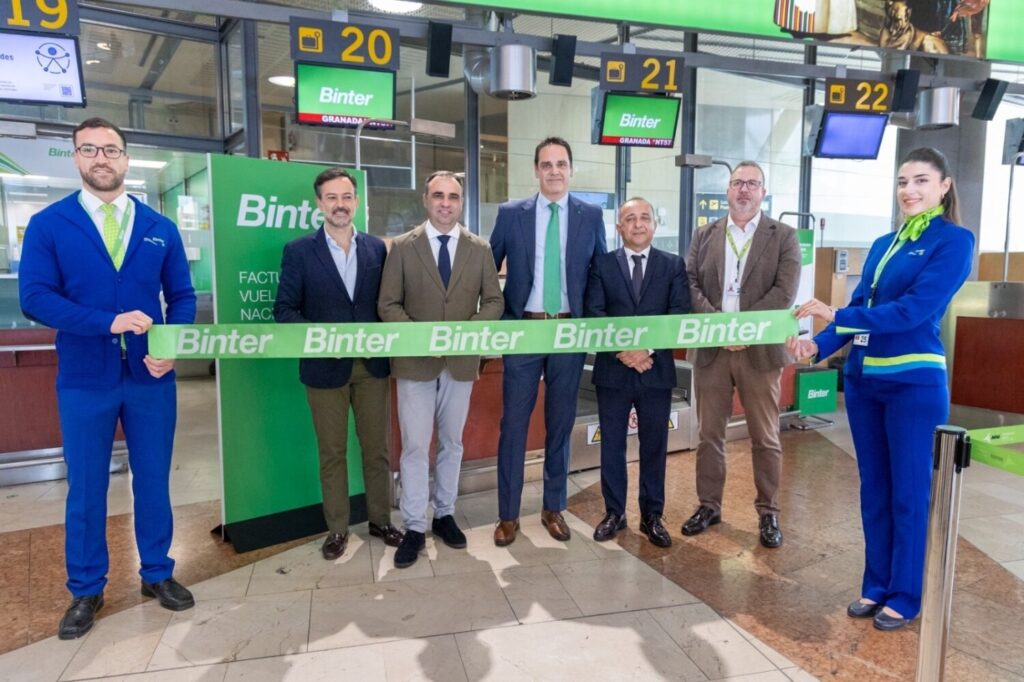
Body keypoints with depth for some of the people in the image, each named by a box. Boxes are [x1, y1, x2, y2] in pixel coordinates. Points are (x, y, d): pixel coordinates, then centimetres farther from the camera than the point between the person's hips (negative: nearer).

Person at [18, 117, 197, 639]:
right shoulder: (47, 225, -1)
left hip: (152, 378, 2)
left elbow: (182, 297, 5)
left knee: (154, 480, 12)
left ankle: (157, 574, 29)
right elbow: (35, 297, -11)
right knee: (85, 489, 10)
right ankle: (86, 591, 27)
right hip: (84, 381, -1)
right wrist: (109, 321, -23)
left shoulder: (160, 228, 6)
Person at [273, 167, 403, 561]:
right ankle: (337, 529, 23)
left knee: (376, 447, 11)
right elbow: (284, 309, -5)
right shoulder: (299, 251, -3)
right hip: (325, 366, -2)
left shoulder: (376, 248, 5)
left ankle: (380, 520, 27)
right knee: (332, 452, 9)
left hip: (372, 364, 2)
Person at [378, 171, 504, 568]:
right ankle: (414, 528, 12)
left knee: (452, 444, 13)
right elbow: (388, 304, -3)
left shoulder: (480, 249, 4)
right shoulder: (402, 247, -1)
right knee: (415, 447, 0)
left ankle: (444, 515, 29)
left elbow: (494, 301, 4)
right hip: (415, 362, -2)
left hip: (461, 362, 2)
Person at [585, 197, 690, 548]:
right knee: (612, 444, 8)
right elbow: (594, 313, -5)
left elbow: (680, 314, -4)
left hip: (657, 370, 0)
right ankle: (614, 513, 23)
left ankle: (652, 516, 22)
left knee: (654, 446, 9)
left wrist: (649, 348, -16)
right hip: (613, 370, 0)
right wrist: (622, 348, -17)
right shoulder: (602, 263, 4)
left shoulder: (673, 265, 6)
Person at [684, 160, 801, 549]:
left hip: (760, 349, -2)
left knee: (765, 438, 6)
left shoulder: (783, 237, 3)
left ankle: (769, 513, 19)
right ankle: (709, 506, 23)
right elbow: (689, 285, 0)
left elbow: (785, 291, -9)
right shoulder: (705, 236, 10)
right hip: (710, 348, 2)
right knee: (709, 433, 10)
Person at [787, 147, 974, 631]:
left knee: (908, 493, 5)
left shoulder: (954, 240, -6)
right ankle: (876, 586, 28)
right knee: (874, 489, 14)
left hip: (914, 383, -6)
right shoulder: (883, 245, 13)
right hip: (862, 379, 6)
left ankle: (905, 596, 21)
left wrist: (835, 314, -21)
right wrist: (819, 346, -9)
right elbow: (859, 307, 8)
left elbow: (914, 311, -18)